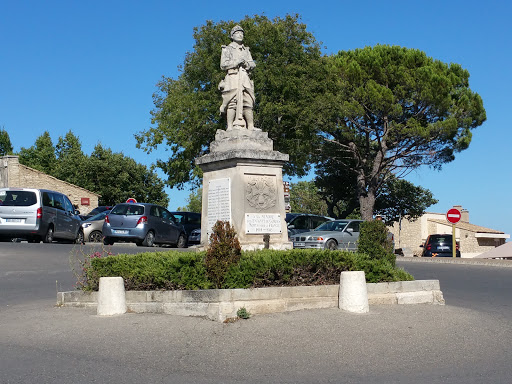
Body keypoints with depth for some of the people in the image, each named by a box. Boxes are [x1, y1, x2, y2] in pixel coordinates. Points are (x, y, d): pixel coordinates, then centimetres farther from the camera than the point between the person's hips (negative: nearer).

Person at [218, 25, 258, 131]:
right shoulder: (227, 49, 14)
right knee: (232, 104, -13)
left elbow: (253, 65, 16)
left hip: (245, 79, 4)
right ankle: (230, 127, -17)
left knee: (248, 104, -5)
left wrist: (247, 64, -7)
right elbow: (223, 65, 1)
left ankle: (251, 127, -8)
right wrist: (236, 62, -10)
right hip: (232, 77, -4)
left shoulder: (246, 50, 26)